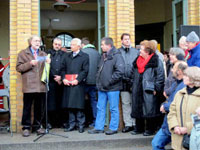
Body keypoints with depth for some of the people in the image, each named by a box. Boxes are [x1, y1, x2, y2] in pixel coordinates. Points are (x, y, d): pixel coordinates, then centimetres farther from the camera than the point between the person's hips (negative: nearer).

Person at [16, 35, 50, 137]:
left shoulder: (43, 54, 19)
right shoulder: (23, 53, 8)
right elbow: (18, 68, 0)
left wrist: (48, 63, -3)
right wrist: (30, 64, -13)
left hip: (41, 86, 4)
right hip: (29, 86, -3)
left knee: (39, 108, 9)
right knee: (27, 108, 1)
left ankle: (37, 126, 21)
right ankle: (26, 127, 11)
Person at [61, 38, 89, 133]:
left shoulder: (84, 56, 4)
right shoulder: (67, 57, 19)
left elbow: (85, 70, -4)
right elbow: (63, 69, 14)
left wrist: (78, 80, -14)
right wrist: (64, 78, -3)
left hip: (78, 84, -4)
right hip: (68, 84, 4)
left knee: (79, 105, -3)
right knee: (69, 105, 5)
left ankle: (81, 125, 6)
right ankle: (72, 124, 13)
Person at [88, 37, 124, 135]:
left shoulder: (117, 56, -11)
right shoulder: (103, 56, 15)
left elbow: (120, 72, -19)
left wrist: (109, 81, -16)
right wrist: (99, 81, 11)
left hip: (112, 88, -8)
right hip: (102, 87, 8)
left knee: (113, 108, 3)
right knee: (100, 108, 12)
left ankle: (113, 128, 15)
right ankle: (99, 127, 21)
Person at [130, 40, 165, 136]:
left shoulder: (156, 61, -8)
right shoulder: (137, 61, 13)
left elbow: (160, 76, -10)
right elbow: (133, 74, 23)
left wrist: (156, 88, -14)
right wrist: (133, 84, 15)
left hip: (149, 90, -7)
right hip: (137, 90, 7)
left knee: (149, 110, -3)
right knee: (137, 109, 11)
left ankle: (150, 129, 11)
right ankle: (139, 128, 24)